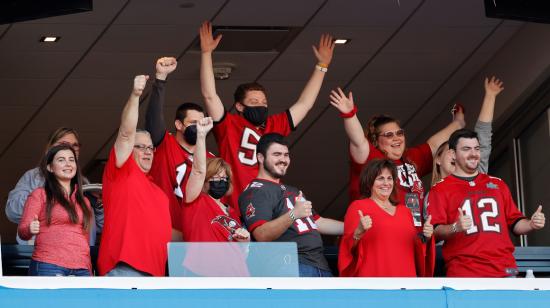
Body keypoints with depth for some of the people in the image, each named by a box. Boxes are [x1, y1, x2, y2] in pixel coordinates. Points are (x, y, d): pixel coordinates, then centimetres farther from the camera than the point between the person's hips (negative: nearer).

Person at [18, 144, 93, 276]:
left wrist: (89, 272, 17)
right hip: (49, 267, -4)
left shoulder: (84, 202, 23)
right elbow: (22, 230, 3)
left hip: (81, 270, 4)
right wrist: (31, 229, -21)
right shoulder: (40, 195, 9)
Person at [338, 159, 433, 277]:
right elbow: (349, 246, -4)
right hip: (373, 277, -5)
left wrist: (424, 237, 4)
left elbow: (415, 247, 24)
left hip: (405, 275, 5)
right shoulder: (358, 207, 3)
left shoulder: (404, 210, 19)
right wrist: (359, 233, -24)